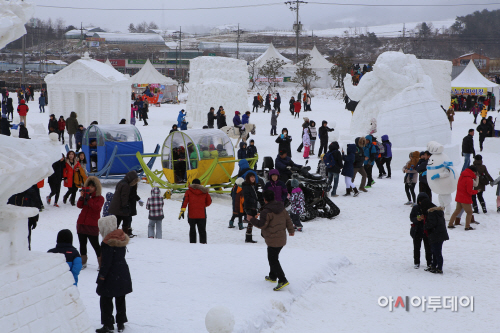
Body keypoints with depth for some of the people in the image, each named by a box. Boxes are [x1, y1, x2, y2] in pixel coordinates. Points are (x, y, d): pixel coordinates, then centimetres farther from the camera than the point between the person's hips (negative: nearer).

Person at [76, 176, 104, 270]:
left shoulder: (100, 198, -2)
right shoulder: (86, 195, 12)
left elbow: (96, 207, -21)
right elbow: (79, 205, 0)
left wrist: (88, 198, -21)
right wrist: (82, 197, -15)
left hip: (92, 225, -5)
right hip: (81, 223, 6)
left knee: (95, 244, -5)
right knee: (82, 244, 11)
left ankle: (101, 263, 3)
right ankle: (83, 262, 21)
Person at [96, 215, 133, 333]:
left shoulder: (108, 243, -20)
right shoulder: (121, 238, 5)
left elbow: (106, 262, -21)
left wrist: (101, 278, -14)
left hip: (111, 276, -8)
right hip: (123, 274, 8)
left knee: (106, 300, 3)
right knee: (120, 299, 16)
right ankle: (121, 323, 23)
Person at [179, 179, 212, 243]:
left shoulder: (189, 191, 2)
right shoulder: (204, 192, 6)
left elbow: (185, 201, -10)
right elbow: (209, 202, 12)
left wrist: (182, 211, -15)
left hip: (191, 214, 0)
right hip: (202, 215, 1)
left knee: (192, 230, 10)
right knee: (202, 230, 6)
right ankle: (203, 243, -3)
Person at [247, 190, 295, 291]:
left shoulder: (266, 211, -18)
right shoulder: (281, 208, 7)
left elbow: (262, 224, -19)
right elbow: (288, 219, 15)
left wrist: (252, 219, -5)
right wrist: (291, 230, 29)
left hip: (273, 240, -9)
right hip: (282, 238, 9)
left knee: (273, 260, -6)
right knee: (273, 257, 24)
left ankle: (282, 280, -13)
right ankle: (272, 276, 36)